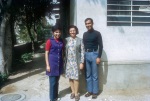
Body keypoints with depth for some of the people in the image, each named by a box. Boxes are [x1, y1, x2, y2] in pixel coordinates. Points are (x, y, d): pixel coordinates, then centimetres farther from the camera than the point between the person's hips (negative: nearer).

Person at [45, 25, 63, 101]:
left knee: (57, 81, 15)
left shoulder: (61, 41, 7)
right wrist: (47, 65, -12)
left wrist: (63, 63, 11)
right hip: (52, 63, -5)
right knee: (52, 82, 1)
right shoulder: (49, 41, -8)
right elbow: (46, 54, -8)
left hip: (59, 63, 5)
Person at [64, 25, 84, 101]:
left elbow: (82, 52, -2)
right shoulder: (66, 40, 5)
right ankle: (73, 92, 25)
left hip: (76, 61, -2)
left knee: (76, 77, -1)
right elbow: (65, 51, 6)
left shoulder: (80, 40, 0)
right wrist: (65, 61, 1)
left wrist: (82, 62, -8)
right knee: (70, 77, 9)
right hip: (68, 61, 3)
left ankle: (76, 93, 14)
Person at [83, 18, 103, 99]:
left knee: (94, 75, 1)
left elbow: (100, 46, -7)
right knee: (88, 75, 9)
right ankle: (89, 91, 20)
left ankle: (95, 92, 12)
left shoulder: (97, 33, -3)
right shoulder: (85, 34, 12)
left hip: (94, 54, -5)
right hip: (86, 55, 5)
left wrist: (99, 57, -13)